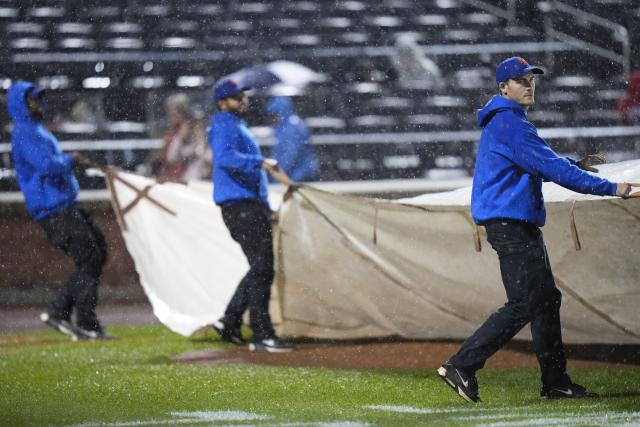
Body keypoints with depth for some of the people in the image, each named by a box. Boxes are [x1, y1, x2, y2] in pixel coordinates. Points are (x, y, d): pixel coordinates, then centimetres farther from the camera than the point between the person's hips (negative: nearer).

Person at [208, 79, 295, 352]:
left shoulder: (237, 127, 24)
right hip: (239, 205, -10)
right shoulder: (225, 127, -9)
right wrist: (259, 162, -40)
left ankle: (230, 322, 19)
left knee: (262, 268, 14)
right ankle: (262, 335, -14)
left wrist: (264, 207, 26)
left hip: (253, 205, 10)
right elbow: (224, 158, -29)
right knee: (261, 268, -13)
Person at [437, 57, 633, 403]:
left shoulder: (505, 122, 19)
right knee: (523, 305, -13)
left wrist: (575, 166, 18)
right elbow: (552, 169, -20)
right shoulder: (509, 124, -15)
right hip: (510, 225, -11)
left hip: (521, 225, 11)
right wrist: (610, 188, -18)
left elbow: (538, 166, 31)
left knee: (546, 299, 12)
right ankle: (461, 366, -13)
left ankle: (555, 382, 15)